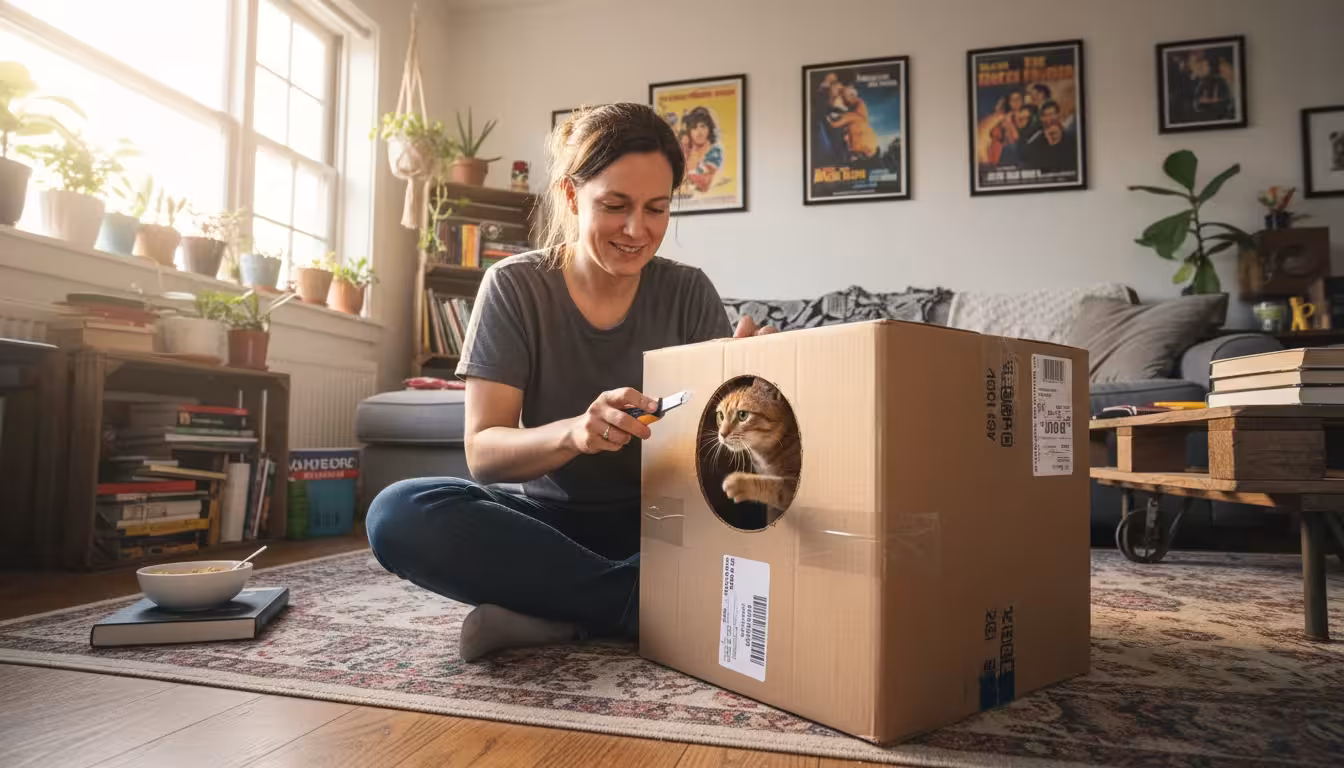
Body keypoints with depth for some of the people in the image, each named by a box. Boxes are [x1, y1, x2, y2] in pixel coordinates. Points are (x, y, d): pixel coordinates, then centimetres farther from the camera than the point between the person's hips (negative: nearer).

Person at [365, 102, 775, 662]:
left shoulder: (689, 293, -3)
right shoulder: (514, 287, -7)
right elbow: (483, 453, -14)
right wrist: (573, 433, -35)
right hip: (551, 518, 0)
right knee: (399, 515, -28)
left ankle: (551, 611, -20)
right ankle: (649, 603, -21)